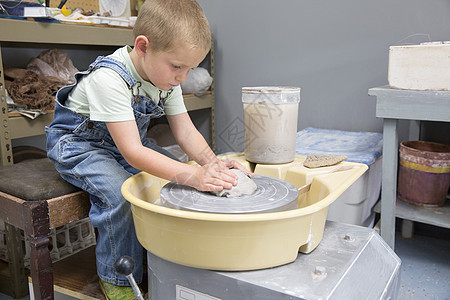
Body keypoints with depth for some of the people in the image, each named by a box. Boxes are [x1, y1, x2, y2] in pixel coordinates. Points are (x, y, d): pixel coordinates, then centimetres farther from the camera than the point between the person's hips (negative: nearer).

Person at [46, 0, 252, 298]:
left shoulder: (166, 75, -9)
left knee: (176, 180, -8)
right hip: (78, 145, -7)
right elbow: (132, 152, -37)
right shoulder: (109, 79, -33)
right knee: (121, 193, -31)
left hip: (129, 142, 7)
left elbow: (185, 130, -9)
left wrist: (212, 163, -28)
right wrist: (193, 175, -46)